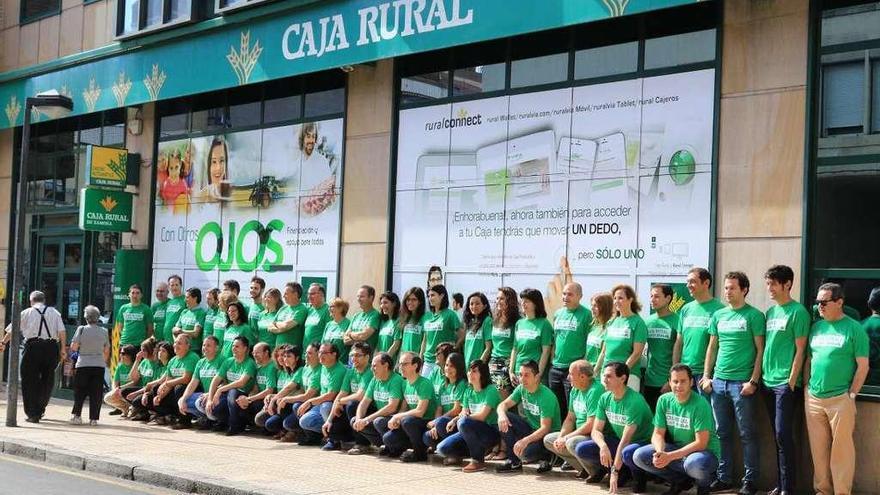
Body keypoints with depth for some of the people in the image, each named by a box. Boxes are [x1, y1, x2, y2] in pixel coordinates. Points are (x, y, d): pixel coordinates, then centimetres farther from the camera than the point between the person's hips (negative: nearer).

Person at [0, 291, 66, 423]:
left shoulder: (27, 313, 9)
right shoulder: (54, 312, 12)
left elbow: (12, 330, 10)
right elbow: (62, 332, 1)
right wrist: (63, 349, 4)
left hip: (32, 347, -2)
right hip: (51, 347, 2)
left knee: (30, 381, 4)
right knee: (47, 379, 16)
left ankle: (33, 414, 0)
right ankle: (40, 409, 23)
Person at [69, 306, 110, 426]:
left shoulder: (81, 329, -7)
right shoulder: (104, 331, 1)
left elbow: (73, 347, -7)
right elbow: (107, 350, 8)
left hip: (83, 365, -1)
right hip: (99, 365, 1)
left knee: (79, 392, 9)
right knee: (96, 393, 4)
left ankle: (77, 415, 2)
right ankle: (94, 418, 3)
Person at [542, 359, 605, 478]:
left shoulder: (595, 391, -21)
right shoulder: (575, 390, 9)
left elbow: (590, 426, -25)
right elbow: (570, 418, 16)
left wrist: (566, 438, -17)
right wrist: (560, 437, -2)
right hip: (579, 434, 10)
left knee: (572, 443, -34)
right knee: (548, 439, 8)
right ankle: (585, 468, 2)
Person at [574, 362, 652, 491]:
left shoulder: (634, 401, -24)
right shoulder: (605, 398, -2)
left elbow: (625, 439, -28)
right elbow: (596, 430, -2)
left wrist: (614, 471, -30)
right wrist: (603, 446, -26)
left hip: (640, 443, -7)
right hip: (616, 443, 7)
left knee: (628, 453, -41)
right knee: (581, 449, -13)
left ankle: (640, 478, -6)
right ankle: (624, 472, 2)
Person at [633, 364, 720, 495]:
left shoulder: (700, 404, -19)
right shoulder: (664, 400, -3)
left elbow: (701, 443, -22)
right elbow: (658, 434, 0)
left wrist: (670, 456, -28)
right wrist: (660, 452, -24)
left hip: (704, 452, -5)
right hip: (677, 448, 6)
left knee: (694, 463, -41)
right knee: (639, 456, -13)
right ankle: (681, 481, 6)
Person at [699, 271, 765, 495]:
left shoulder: (754, 315, -4)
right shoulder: (719, 315, 12)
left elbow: (760, 350, -5)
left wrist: (753, 381, -11)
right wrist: (706, 376, 9)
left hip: (741, 382, -5)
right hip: (718, 381, 5)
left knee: (747, 433, 0)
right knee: (722, 432, 10)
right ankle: (724, 477, 18)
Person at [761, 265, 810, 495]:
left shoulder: (797, 311, -8)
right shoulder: (770, 312, 13)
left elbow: (800, 350, -10)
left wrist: (791, 382, -13)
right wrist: (761, 377, 11)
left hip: (786, 383, -7)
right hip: (768, 382, 7)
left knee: (783, 435, -7)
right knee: (778, 436, 11)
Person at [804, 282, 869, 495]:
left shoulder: (854, 329, -5)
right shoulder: (816, 327, 11)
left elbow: (863, 366, -5)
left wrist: (851, 395, -8)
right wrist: (807, 388, 9)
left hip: (840, 399, -5)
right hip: (813, 398, 5)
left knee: (841, 448, -1)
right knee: (818, 448, 10)